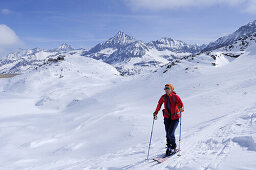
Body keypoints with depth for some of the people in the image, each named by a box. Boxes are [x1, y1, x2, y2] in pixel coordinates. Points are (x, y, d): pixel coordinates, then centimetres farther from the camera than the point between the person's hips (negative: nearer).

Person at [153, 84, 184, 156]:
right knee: (167, 133, 4)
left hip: (175, 117, -4)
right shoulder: (163, 97, -2)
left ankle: (173, 147, 12)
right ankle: (169, 147, 24)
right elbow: (159, 105, 13)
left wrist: (181, 109, -45)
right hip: (167, 117, 4)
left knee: (170, 133, -11)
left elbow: (181, 104, -25)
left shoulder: (175, 96, -14)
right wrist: (156, 113, 14)